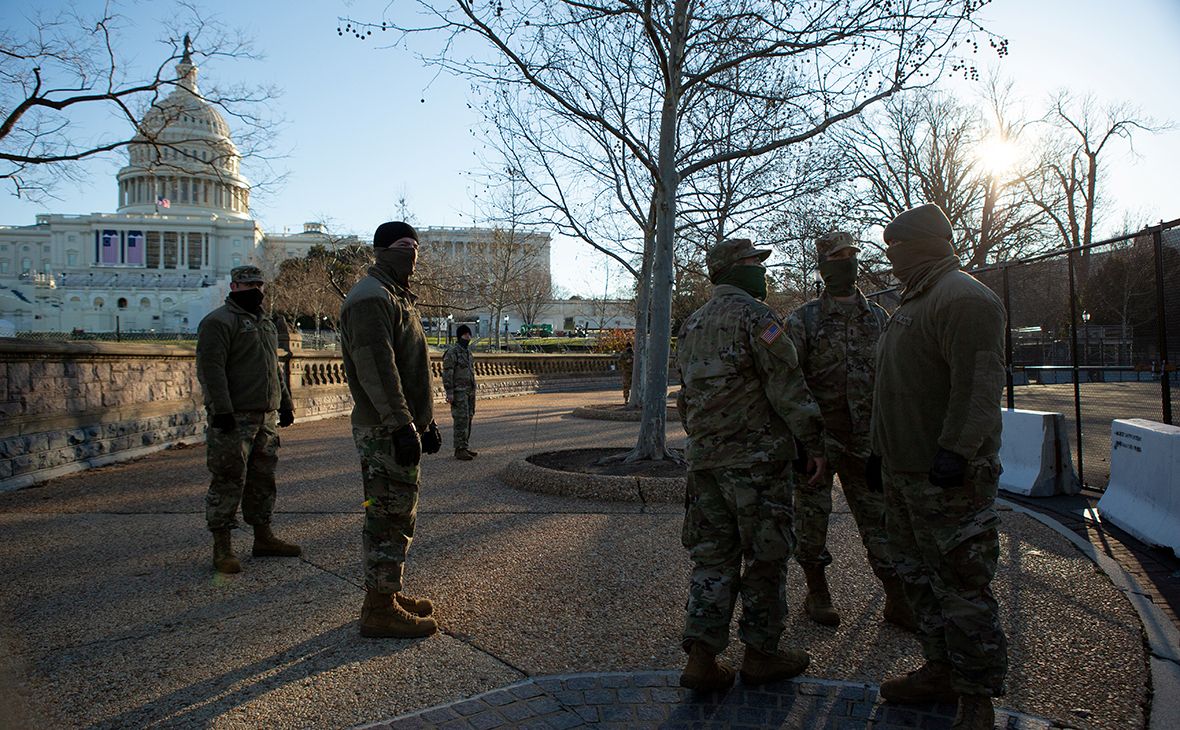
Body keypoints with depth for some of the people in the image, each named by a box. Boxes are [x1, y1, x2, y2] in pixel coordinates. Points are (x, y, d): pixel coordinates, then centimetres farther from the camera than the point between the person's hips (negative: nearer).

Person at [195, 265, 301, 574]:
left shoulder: (266, 323, 20)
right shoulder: (218, 321, -7)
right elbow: (211, 368, -15)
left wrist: (285, 404, 23)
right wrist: (221, 409, -23)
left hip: (266, 415, 8)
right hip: (234, 418, -8)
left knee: (263, 479, 13)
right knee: (229, 480, -5)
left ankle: (263, 538, 23)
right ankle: (222, 548, 4)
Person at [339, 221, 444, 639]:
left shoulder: (397, 297, 21)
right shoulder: (371, 297, -13)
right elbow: (375, 368, -23)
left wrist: (424, 421, 24)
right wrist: (402, 424, -27)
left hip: (400, 428, 11)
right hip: (384, 431, -11)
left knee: (396, 516, 16)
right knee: (389, 518, -4)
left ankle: (386, 595, 28)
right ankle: (379, 611, 5)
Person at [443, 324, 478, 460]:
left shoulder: (468, 351, 17)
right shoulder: (452, 351, -10)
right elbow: (447, 373, -14)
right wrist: (449, 392, -19)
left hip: (470, 391, 9)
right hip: (459, 391, -9)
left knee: (468, 419, 9)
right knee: (461, 420, -11)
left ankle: (464, 448, 16)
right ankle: (460, 450, -8)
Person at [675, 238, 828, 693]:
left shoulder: (691, 325, 16)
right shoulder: (754, 315, -10)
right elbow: (786, 385, -14)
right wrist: (814, 441, -9)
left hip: (704, 456, 7)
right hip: (755, 456, -7)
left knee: (713, 556, 10)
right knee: (765, 557, 6)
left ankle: (701, 658, 8)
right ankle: (761, 654, 17)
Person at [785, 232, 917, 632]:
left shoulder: (878, 317, 10)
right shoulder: (803, 320, -2)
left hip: (865, 436, 3)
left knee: (879, 515, 7)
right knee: (812, 514, 6)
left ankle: (898, 599, 17)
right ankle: (816, 592, 23)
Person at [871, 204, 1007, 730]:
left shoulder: (963, 298, -13)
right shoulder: (915, 300, 19)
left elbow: (979, 385, -23)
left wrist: (956, 451, -29)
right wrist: (883, 452, 24)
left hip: (949, 474, -10)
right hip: (906, 471, 10)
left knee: (960, 587, -1)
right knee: (918, 575, 18)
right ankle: (940, 672, 32)